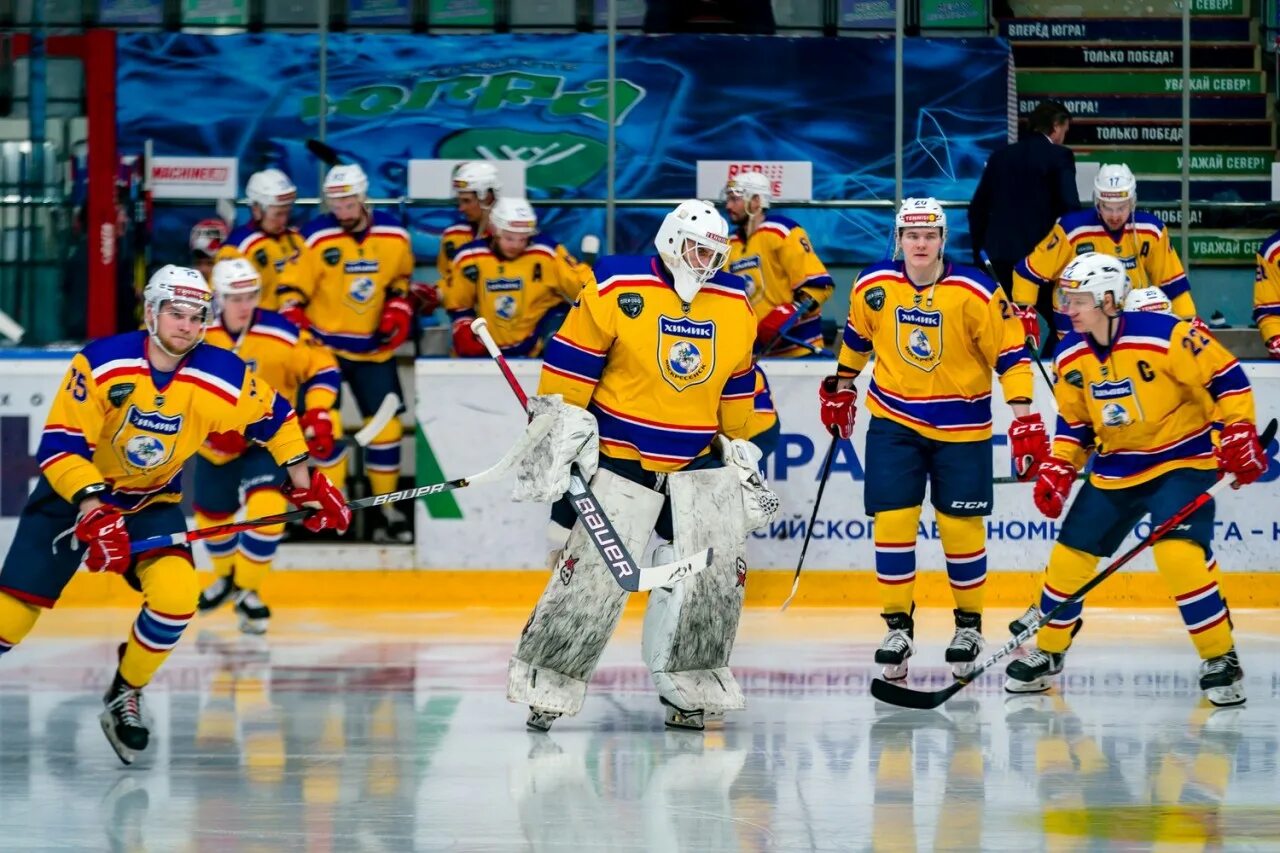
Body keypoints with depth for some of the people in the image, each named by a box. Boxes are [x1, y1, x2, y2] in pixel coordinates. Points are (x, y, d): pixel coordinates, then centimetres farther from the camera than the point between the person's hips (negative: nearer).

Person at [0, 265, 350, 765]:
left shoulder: (223, 377, -15)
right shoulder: (101, 363, -24)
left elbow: (275, 419, 3)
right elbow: (60, 446, -25)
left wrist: (307, 488, 2)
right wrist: (94, 511, -36)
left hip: (153, 503, 2)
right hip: (74, 494, -2)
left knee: (176, 594, -23)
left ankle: (124, 697, 0)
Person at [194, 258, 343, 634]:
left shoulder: (282, 335, -20)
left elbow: (323, 368, -10)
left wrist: (317, 414, -22)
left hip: (269, 438, -3)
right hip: (217, 443, 3)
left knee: (266, 508, -23)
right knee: (211, 514, 16)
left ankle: (247, 591, -5)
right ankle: (228, 576, 47)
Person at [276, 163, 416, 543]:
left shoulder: (394, 236, -3)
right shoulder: (317, 238, -14)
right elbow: (291, 288, -10)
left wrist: (398, 309, 2)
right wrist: (296, 332, -20)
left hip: (373, 348, 3)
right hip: (325, 344, -3)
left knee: (386, 425, 3)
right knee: (326, 423, -12)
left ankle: (387, 507, 14)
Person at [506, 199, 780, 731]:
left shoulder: (734, 304, 7)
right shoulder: (616, 289, -10)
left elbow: (737, 387, 17)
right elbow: (570, 361, -8)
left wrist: (739, 449, 17)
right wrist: (560, 425, -11)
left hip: (700, 462, 5)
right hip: (621, 458, -5)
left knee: (719, 571, -4)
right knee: (594, 573, -9)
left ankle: (689, 686, 9)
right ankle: (547, 683, 2)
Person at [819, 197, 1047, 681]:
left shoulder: (976, 293, -16)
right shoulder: (872, 287, -5)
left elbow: (1010, 354, -12)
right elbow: (857, 337, 14)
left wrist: (1025, 420, -16)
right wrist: (840, 388, 23)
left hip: (961, 426, -2)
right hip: (894, 420, 2)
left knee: (961, 528, 2)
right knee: (892, 522, -5)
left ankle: (969, 624, 21)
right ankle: (898, 627, 6)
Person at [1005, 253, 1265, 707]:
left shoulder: (1165, 335, -22)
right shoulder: (1071, 355, -2)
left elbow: (1226, 376, -16)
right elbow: (1073, 421, 11)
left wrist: (1239, 434, -20)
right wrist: (1057, 470, 1)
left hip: (1181, 461, -6)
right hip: (1115, 470, 6)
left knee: (1179, 554, -24)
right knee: (1069, 555, 5)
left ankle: (1221, 660, -9)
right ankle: (1048, 652, 26)